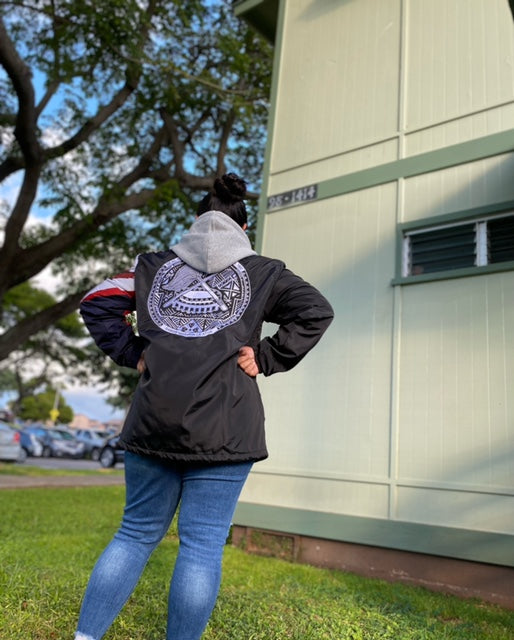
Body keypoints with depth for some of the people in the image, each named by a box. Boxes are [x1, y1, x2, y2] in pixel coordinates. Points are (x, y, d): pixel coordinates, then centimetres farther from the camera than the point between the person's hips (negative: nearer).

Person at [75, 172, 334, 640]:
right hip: (223, 433, -3)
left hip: (153, 425, 4)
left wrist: (134, 354, 10)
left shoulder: (155, 266, 13)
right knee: (203, 545, 5)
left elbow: (96, 303, 12)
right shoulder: (260, 272, 6)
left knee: (137, 533, 16)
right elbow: (316, 311, -3)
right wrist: (265, 359, -2)